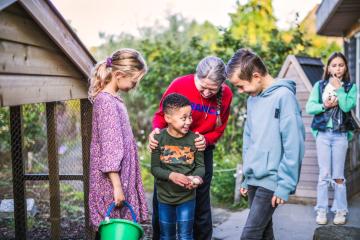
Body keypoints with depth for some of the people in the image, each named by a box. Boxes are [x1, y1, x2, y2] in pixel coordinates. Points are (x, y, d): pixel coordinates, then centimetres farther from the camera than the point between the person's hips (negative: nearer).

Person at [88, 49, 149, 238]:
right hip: (111, 181, -9)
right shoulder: (106, 102, -17)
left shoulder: (113, 99, 11)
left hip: (119, 178, 9)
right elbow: (109, 147, -21)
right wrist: (117, 186, -21)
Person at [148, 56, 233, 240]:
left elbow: (218, 130, -1)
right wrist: (156, 130, -27)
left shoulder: (226, 95, -12)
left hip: (202, 151, 1)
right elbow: (161, 115, -6)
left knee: (201, 204, 9)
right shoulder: (179, 85, -19)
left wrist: (206, 140, -22)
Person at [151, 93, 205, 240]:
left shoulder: (194, 139, -10)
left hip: (187, 196, 0)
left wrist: (195, 178, -24)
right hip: (165, 196, 1)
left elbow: (201, 166, -3)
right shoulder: (159, 138, -11)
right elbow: (155, 168, -10)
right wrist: (171, 175, -27)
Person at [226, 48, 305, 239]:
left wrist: (285, 184, -17)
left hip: (271, 181, -7)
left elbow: (293, 145, -17)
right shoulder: (252, 99, 10)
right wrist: (246, 178, 16)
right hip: (254, 179, 7)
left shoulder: (283, 95, -14)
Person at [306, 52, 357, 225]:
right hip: (323, 134, 0)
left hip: (340, 135, 0)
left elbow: (347, 106, -12)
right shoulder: (320, 85, 6)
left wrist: (338, 88, -7)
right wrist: (324, 106, -16)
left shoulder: (351, 87, 5)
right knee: (324, 174, 1)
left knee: (338, 175, 3)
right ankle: (321, 210, 7)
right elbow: (309, 107, -2)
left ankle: (340, 210, 12)